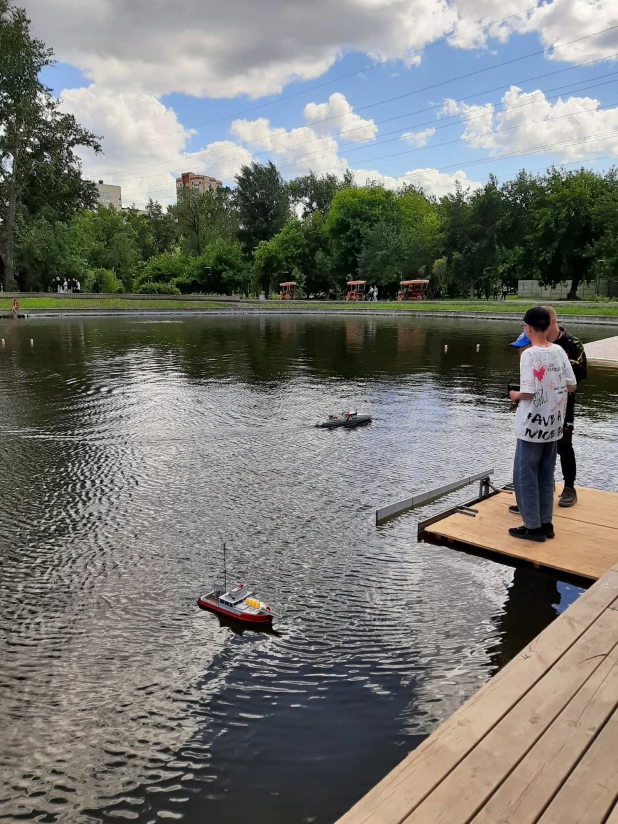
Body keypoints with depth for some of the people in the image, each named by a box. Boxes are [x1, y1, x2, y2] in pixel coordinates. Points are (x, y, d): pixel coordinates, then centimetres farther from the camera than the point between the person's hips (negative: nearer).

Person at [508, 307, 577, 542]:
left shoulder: (529, 354, -16)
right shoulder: (559, 351, 2)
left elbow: (528, 393, -21)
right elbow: (572, 386, 5)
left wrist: (515, 395, 0)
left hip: (532, 426, -7)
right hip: (554, 425, 7)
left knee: (525, 475, 5)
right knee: (546, 475, 16)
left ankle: (533, 527, 11)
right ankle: (546, 523, 24)